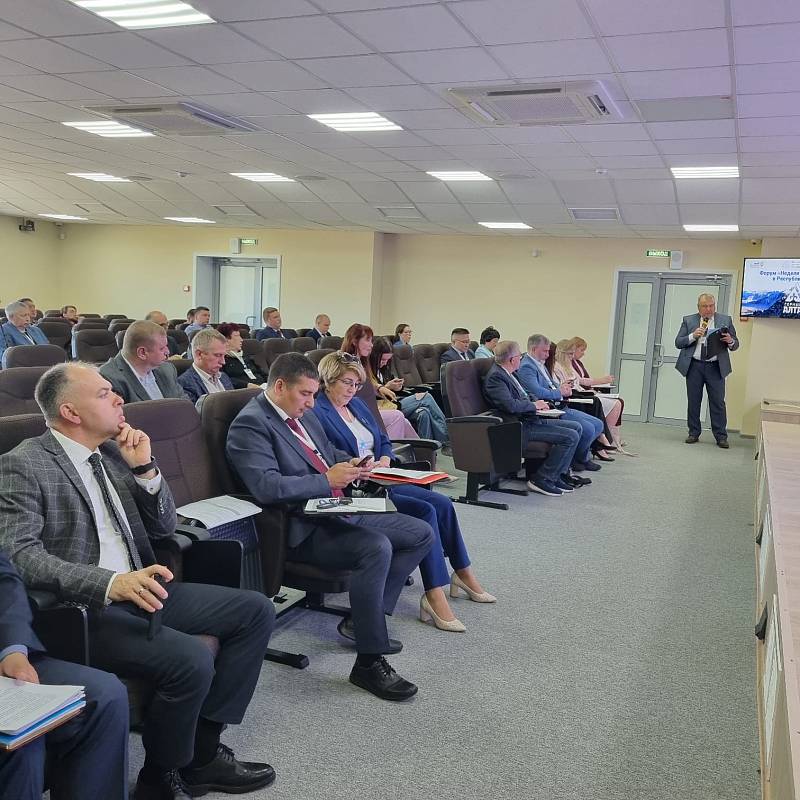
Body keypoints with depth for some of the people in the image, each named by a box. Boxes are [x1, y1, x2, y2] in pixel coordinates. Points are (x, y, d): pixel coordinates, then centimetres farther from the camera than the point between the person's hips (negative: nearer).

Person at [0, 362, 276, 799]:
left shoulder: (113, 450, 12)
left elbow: (162, 528, 15)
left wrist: (145, 468, -2)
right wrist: (110, 583, -34)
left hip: (137, 589, 8)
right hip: (79, 609, -8)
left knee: (255, 610, -1)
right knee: (192, 661, -28)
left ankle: (201, 751, 5)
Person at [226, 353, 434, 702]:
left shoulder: (304, 414, 15)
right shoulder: (250, 424, -13)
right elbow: (266, 486, -26)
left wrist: (350, 464, 5)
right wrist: (327, 480, -22)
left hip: (341, 512, 10)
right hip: (303, 530, -10)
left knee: (422, 534, 5)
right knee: (377, 547, -32)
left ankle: (361, 618, 9)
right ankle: (368, 663, -18)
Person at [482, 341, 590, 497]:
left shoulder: (505, 373, 14)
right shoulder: (495, 376, -17)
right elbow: (511, 405, -29)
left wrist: (537, 404, 5)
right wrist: (534, 405, -11)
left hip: (528, 419, 11)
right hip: (519, 428, -11)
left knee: (576, 427, 12)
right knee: (571, 437, -17)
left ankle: (559, 474, 11)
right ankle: (541, 479, -10)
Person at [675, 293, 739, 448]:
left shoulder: (725, 320, 7)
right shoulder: (688, 320, 6)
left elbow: (735, 345, 9)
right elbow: (678, 342, 3)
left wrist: (730, 341, -14)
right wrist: (693, 336, -14)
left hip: (715, 367, -1)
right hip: (694, 366, 1)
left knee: (718, 402, -1)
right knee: (693, 401, 6)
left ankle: (721, 437, 5)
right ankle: (694, 433, 16)